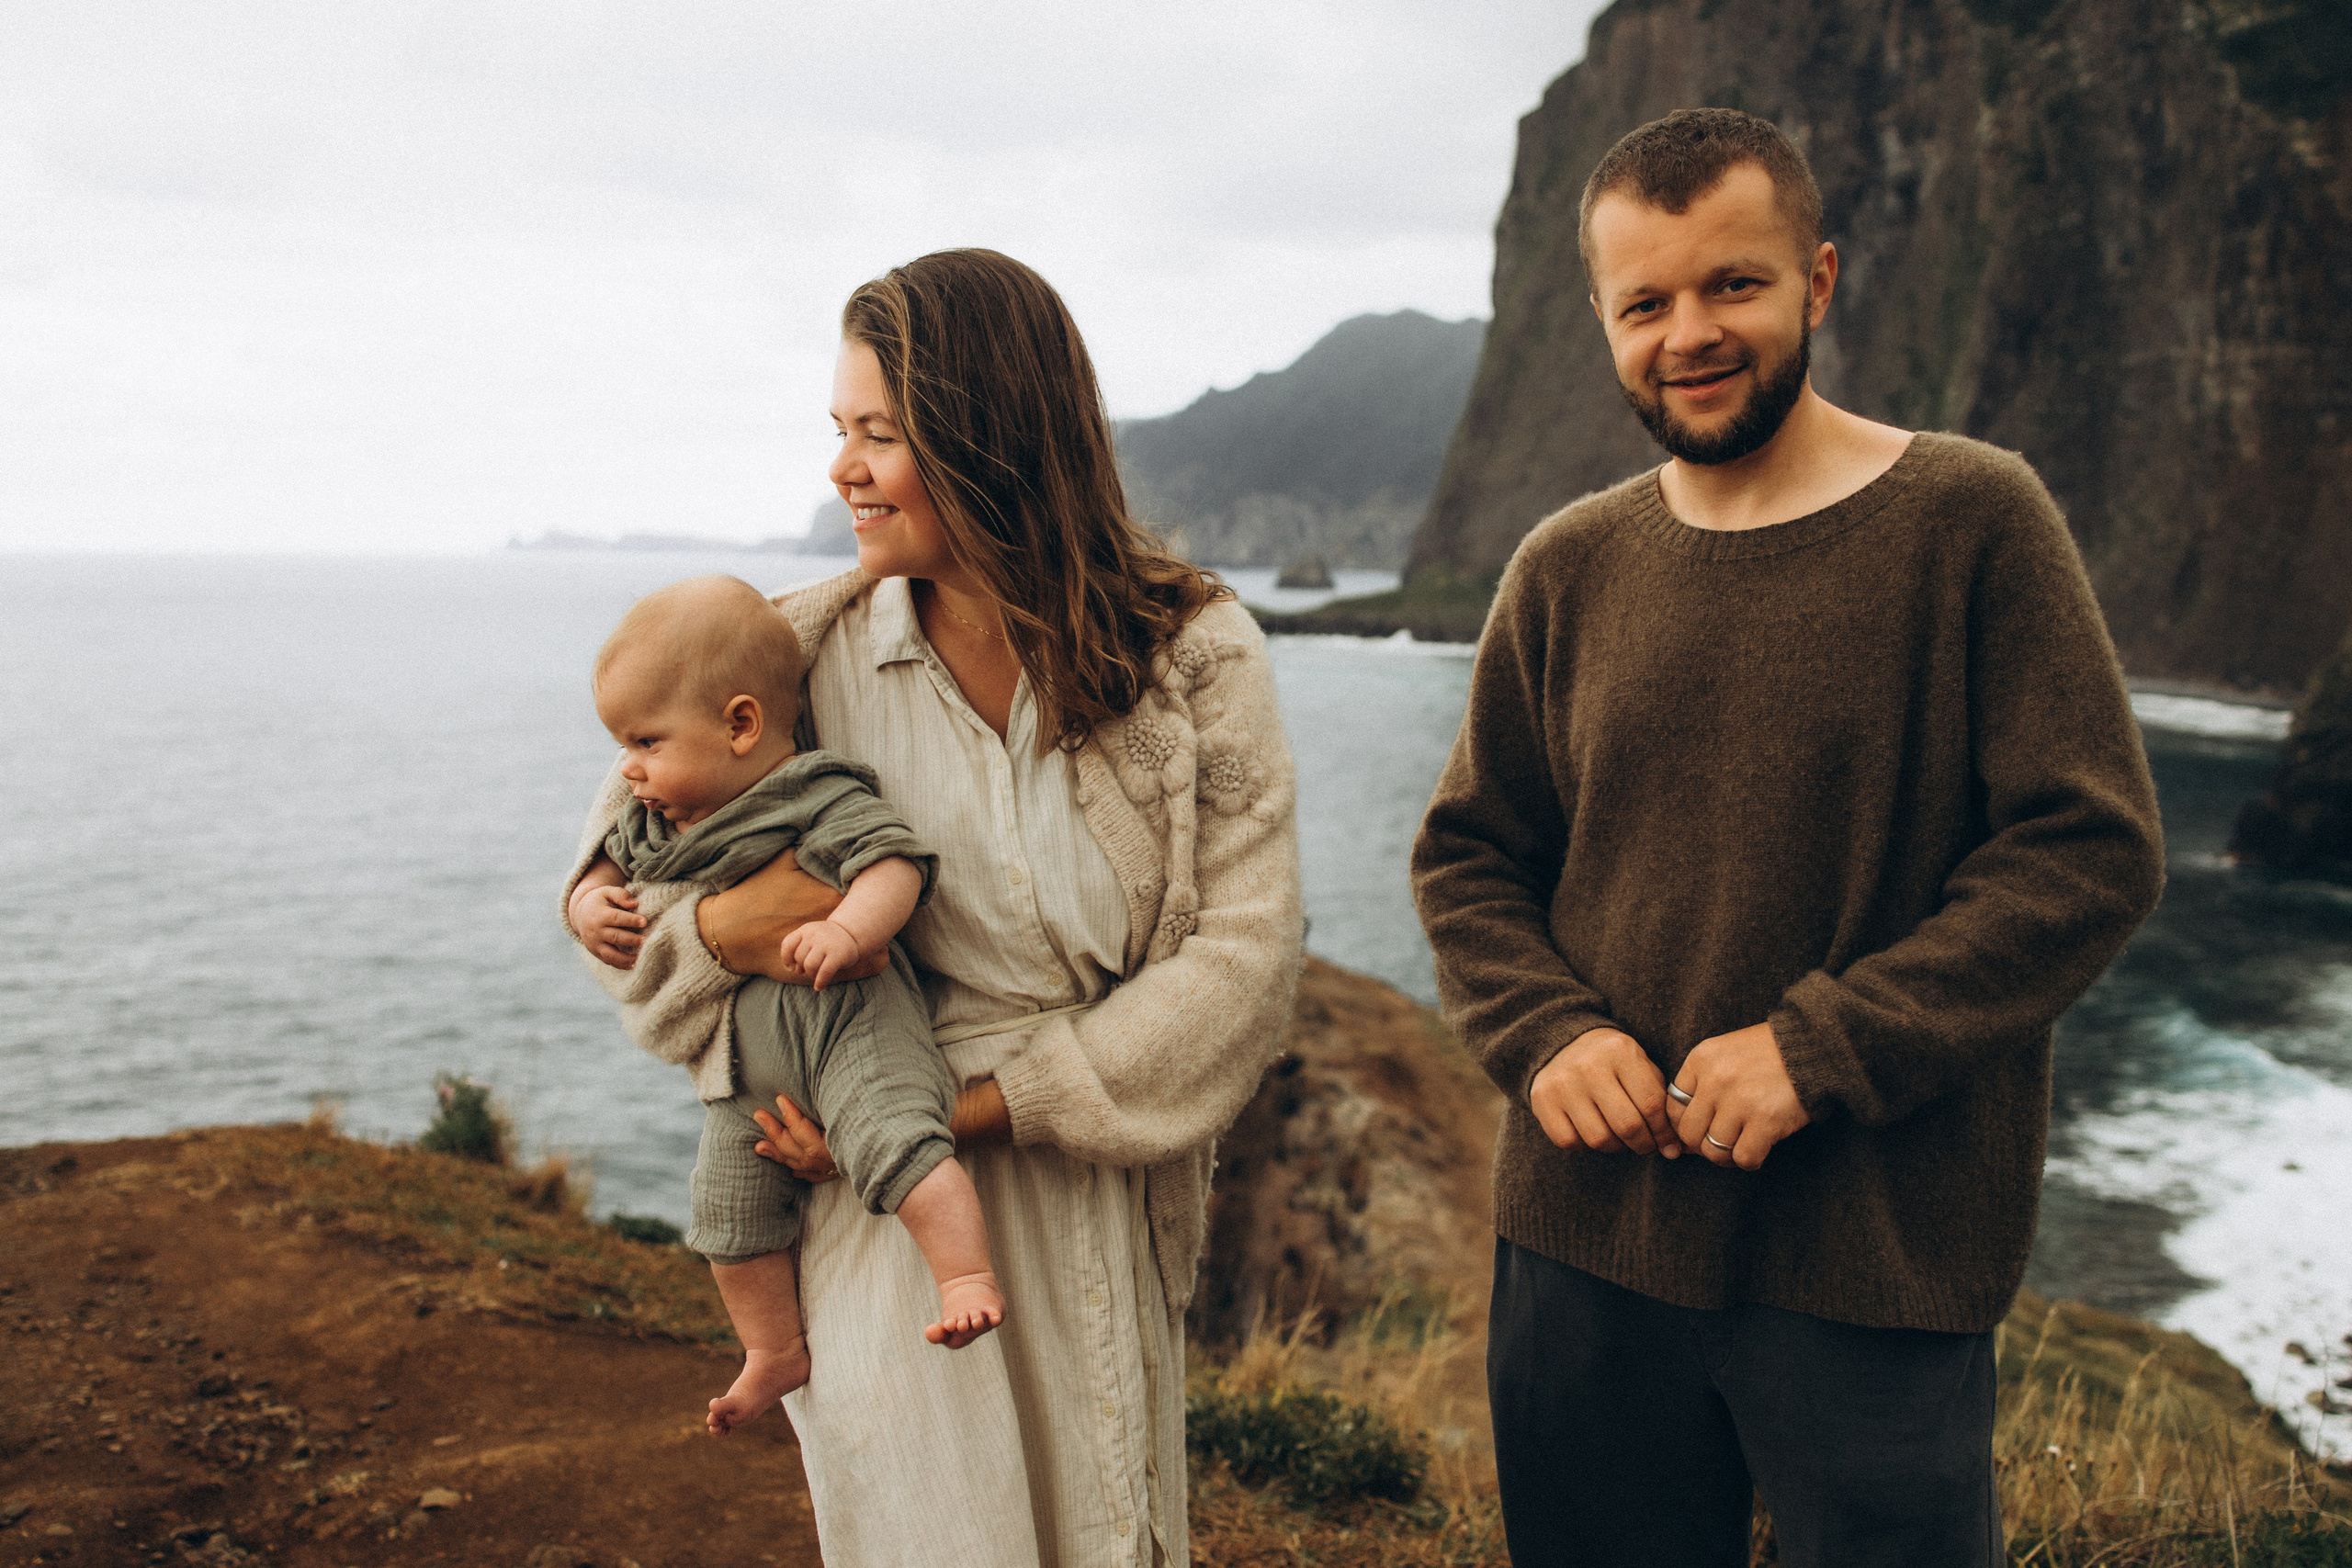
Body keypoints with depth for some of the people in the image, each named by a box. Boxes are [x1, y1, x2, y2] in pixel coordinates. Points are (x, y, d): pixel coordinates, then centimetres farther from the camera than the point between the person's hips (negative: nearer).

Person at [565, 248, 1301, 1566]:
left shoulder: (1195, 657, -7)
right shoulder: (810, 653, -3)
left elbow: (1244, 958, -10)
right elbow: (617, 886, 6)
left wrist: (979, 1107, -16)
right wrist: (723, 924, -19)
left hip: (1099, 1190, 1)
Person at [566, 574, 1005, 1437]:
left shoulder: (822, 799, -14)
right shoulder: (651, 823, 10)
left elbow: (894, 864, -23)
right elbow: (607, 865, 22)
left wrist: (849, 929, -42)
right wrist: (589, 903, -2)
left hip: (847, 1018, -8)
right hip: (743, 1064, 8)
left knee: (894, 1140, -30)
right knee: (728, 1210, 11)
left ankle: (968, 1279, -22)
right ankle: (776, 1350, 28)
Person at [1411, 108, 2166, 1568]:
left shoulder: (1973, 520, -6)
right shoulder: (1569, 569, 5)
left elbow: (2096, 852, -10)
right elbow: (1468, 856, 11)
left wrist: (1821, 1047, -17)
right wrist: (1548, 1033, -8)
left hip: (1876, 1273, -3)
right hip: (1583, 1241, 4)